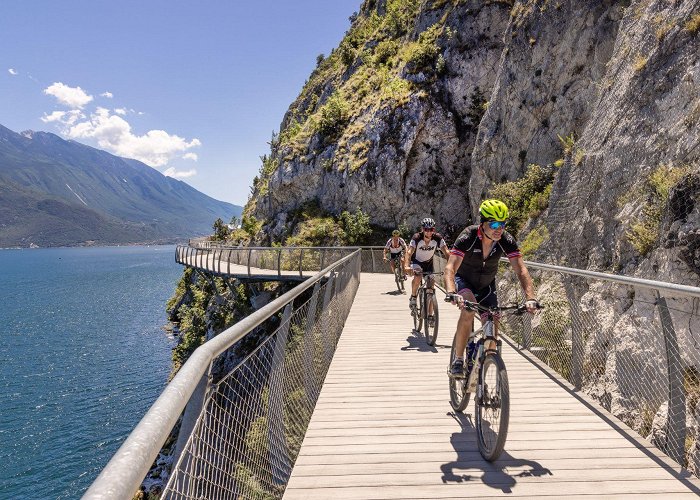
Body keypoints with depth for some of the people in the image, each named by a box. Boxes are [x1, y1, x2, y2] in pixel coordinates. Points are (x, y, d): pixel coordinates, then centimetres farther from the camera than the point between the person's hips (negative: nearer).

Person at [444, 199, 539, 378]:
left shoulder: (507, 241, -22)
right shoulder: (468, 237, -31)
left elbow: (521, 270, -27)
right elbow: (450, 268, -40)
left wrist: (530, 298, -42)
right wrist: (452, 294, -58)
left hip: (487, 286, 4)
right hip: (464, 280, -4)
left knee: (492, 330, -5)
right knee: (469, 307, -35)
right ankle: (458, 361, -22)